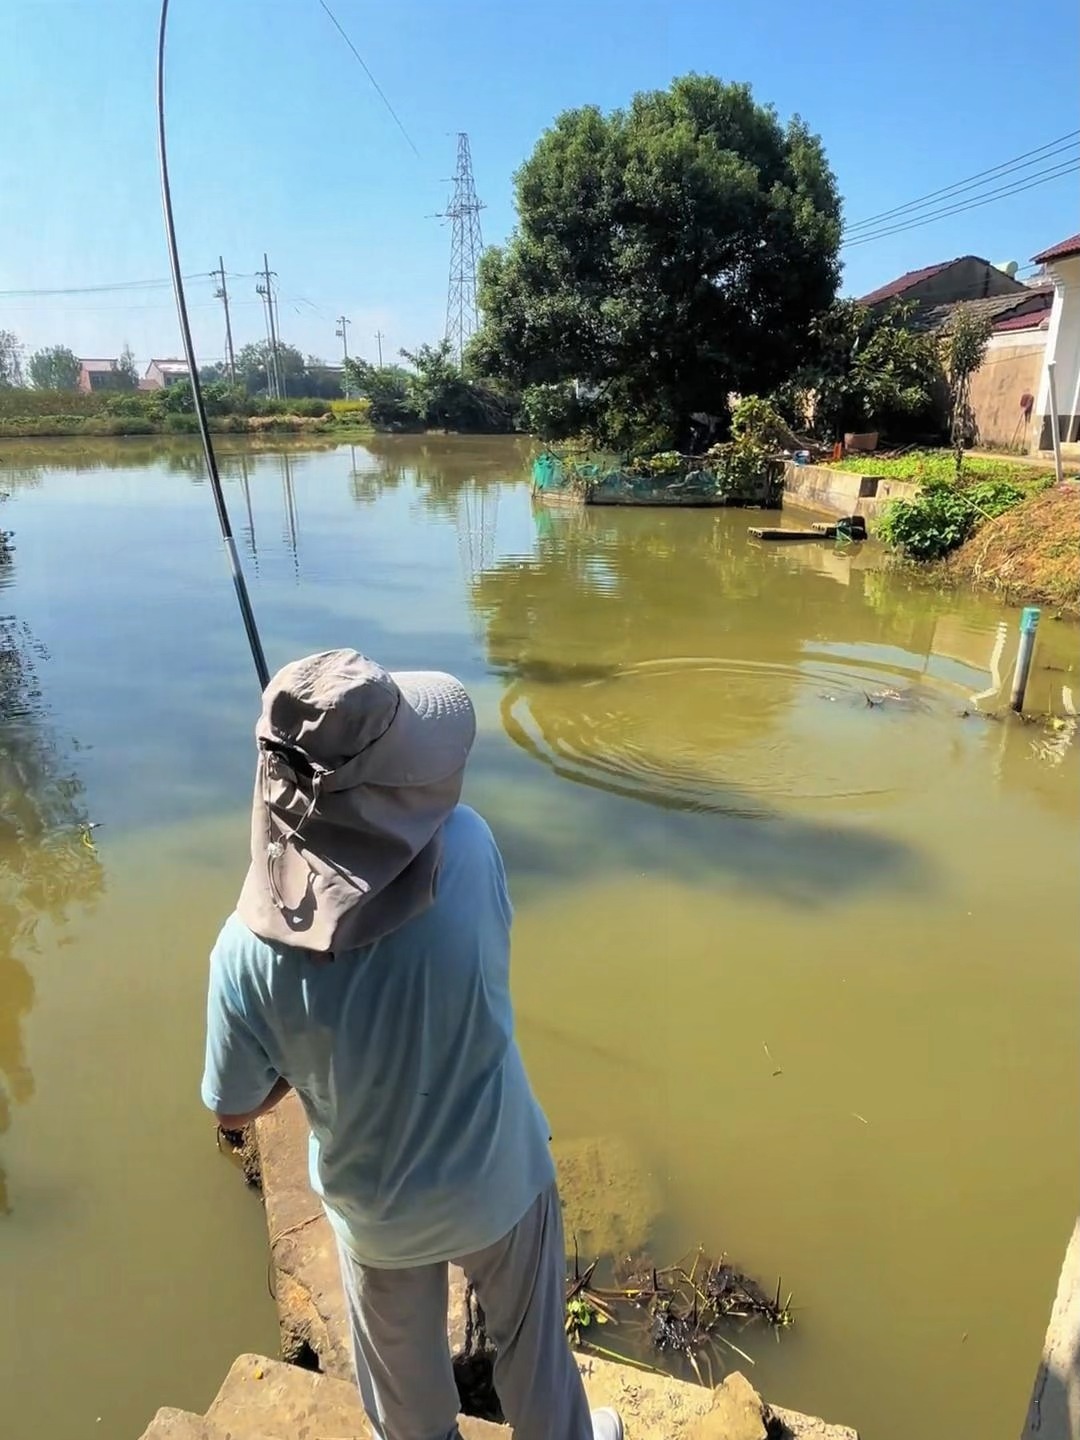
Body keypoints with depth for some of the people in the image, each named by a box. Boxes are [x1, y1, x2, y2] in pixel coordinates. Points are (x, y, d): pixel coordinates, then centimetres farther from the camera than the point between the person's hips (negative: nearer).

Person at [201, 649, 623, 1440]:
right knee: (531, 1342, 30)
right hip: (499, 1179, 0)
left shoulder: (248, 948, -29)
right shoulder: (467, 847, -29)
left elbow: (235, 1110, -11)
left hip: (377, 1211, 0)